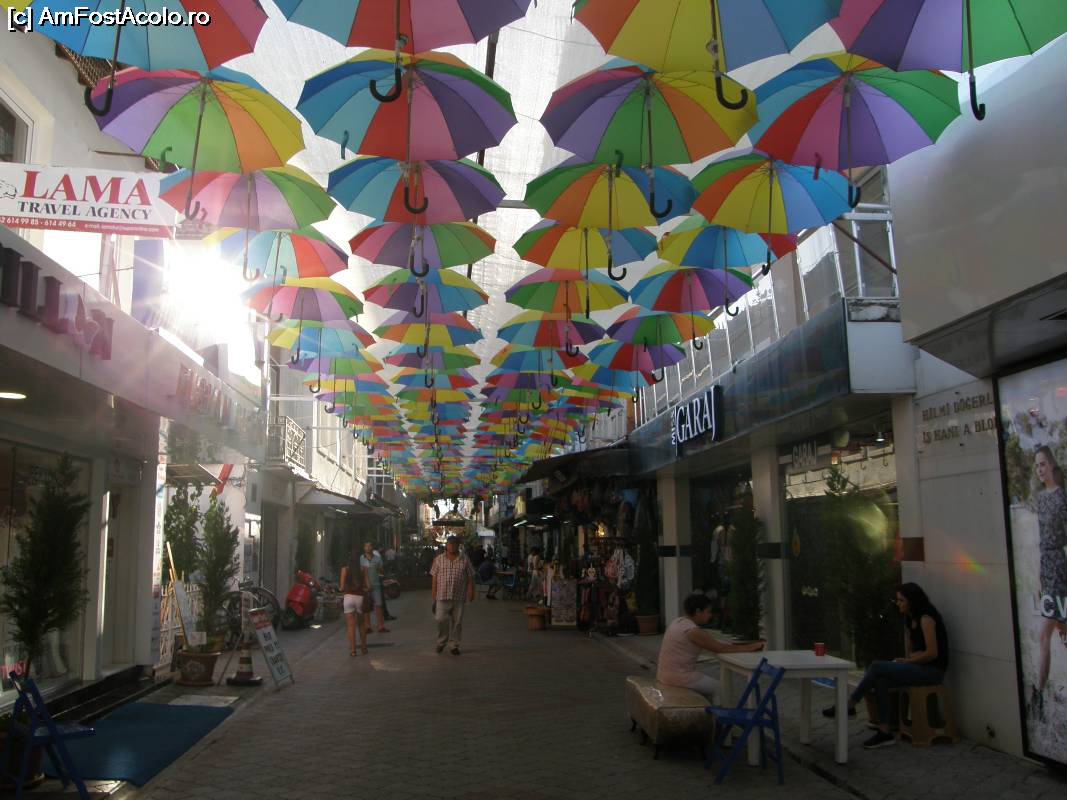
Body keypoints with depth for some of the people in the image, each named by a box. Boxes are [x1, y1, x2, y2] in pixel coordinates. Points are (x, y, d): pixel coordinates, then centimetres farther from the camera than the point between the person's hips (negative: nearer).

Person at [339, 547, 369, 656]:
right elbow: (367, 586, -3)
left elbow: (342, 587, -5)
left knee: (351, 626, 3)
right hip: (360, 597, 1)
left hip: (348, 597, -1)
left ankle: (352, 650, 3)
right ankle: (364, 647, 25)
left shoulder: (345, 569, -5)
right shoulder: (363, 569, -2)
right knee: (361, 624, 19)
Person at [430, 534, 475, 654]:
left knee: (457, 622, 5)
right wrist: (434, 593, 1)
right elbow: (434, 577, 5)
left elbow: (470, 577, 6)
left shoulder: (465, 560, 4)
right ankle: (441, 642, 16)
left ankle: (455, 645, 17)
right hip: (442, 596, 0)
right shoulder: (439, 559, 4)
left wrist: (471, 591, -3)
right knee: (441, 619, -6)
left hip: (458, 597, 1)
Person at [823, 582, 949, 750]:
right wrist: (908, 659, 1)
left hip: (933, 670, -9)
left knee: (877, 667, -20)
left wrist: (906, 661, -10)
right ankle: (884, 733, -17)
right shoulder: (910, 619, 15)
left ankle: (849, 705, -9)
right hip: (920, 667, 9)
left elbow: (932, 653, -20)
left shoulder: (926, 618, -14)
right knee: (881, 681, -17)